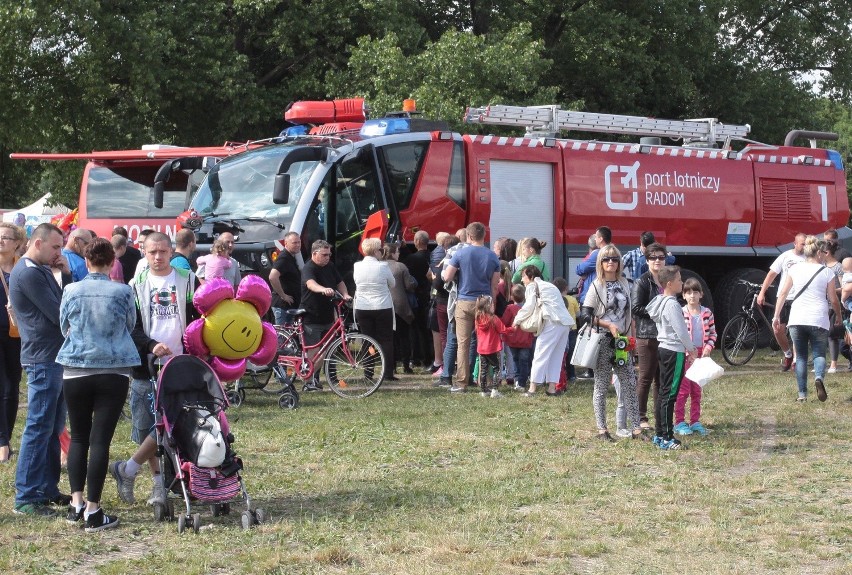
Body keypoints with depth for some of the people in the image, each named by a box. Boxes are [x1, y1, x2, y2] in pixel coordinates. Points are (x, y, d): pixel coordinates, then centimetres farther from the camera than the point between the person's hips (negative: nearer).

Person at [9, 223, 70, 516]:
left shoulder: (41, 271, 17)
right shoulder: (28, 273, -16)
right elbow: (58, 314, -18)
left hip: (55, 358, 10)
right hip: (43, 359, -10)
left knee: (53, 428, 14)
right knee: (38, 428, -7)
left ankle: (48, 488, 22)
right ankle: (26, 497, -4)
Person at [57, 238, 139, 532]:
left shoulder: (71, 291, -3)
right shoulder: (123, 292, -6)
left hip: (75, 372, 1)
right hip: (114, 372, -1)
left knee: (79, 437, 15)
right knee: (100, 440, 0)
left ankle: (76, 502, 11)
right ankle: (93, 511, -1)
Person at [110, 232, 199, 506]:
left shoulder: (188, 281, 7)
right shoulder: (136, 286, 8)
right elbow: (130, 328, 3)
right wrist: (151, 345, -15)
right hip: (146, 368, 1)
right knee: (147, 427, 3)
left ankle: (128, 470, 3)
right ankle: (160, 483, 14)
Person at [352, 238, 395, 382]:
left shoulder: (357, 266, -4)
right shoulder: (382, 266, -12)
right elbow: (392, 284, 1)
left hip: (362, 309, 3)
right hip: (383, 308, -3)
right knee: (386, 340, 6)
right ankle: (388, 373, 3)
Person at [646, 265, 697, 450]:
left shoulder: (660, 302, 12)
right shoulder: (672, 304, -18)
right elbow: (681, 331, -18)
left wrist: (687, 348, 19)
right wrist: (691, 348, -3)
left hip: (664, 349, 10)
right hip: (674, 352, -10)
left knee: (663, 393, 13)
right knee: (669, 395, -8)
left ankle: (659, 435, 18)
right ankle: (666, 438, -7)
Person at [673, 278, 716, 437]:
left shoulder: (707, 313, 4)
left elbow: (712, 333, 10)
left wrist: (708, 347, -5)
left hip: (700, 356, 4)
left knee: (697, 390, 11)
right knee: (683, 389, -4)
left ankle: (695, 421, 18)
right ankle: (679, 422, 2)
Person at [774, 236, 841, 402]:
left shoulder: (794, 269, 6)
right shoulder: (827, 272, 1)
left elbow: (783, 293, 6)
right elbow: (833, 300, 3)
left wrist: (776, 315, 13)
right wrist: (838, 316, 20)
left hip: (796, 320, 2)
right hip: (819, 320, -2)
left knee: (801, 356, 11)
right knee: (819, 353, 9)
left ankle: (802, 393, 4)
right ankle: (819, 377, -23)